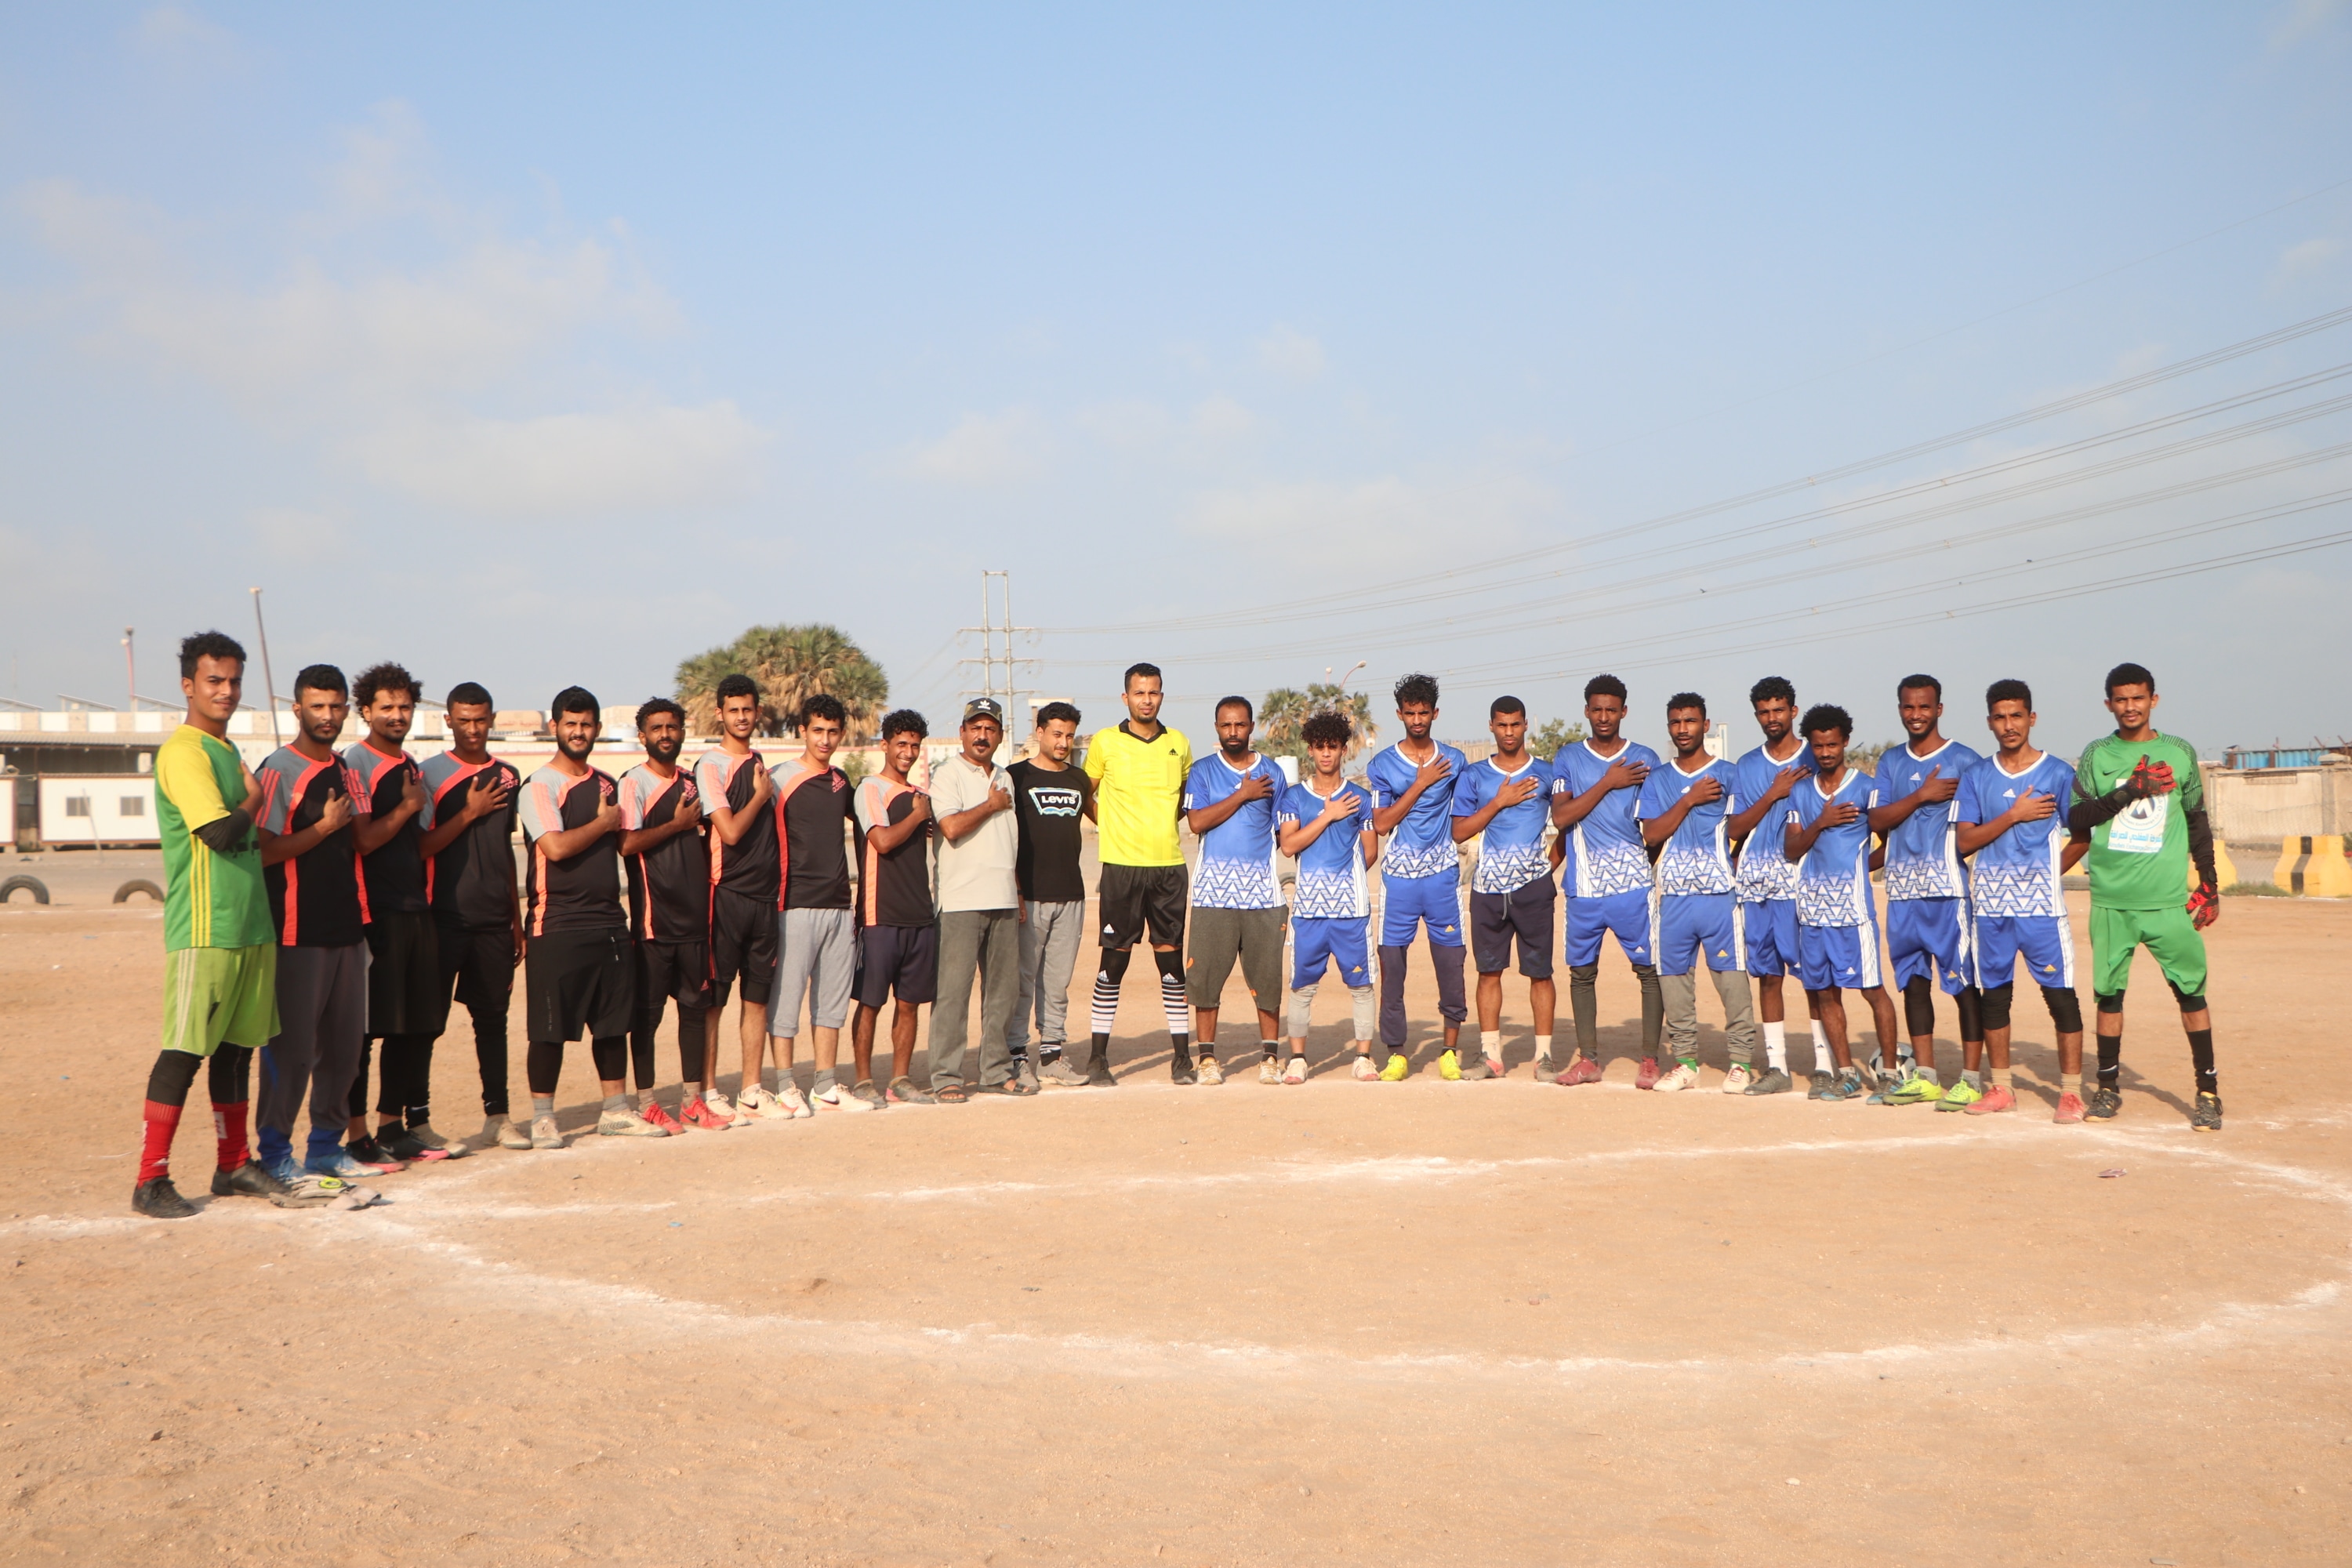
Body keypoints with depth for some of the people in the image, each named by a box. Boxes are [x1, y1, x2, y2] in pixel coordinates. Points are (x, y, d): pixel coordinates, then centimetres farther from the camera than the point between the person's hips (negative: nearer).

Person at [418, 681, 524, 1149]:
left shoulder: (508, 777, 13)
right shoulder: (429, 773, -1)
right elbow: (421, 847, -7)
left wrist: (517, 919, 18)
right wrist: (470, 812, -11)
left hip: (494, 920, 4)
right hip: (445, 919, -4)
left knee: (493, 1016, 9)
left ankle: (496, 1114, 16)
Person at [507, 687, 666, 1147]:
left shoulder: (607, 784, 15)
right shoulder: (540, 786, -7)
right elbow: (556, 847, -19)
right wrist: (603, 823, -7)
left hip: (609, 920, 7)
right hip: (557, 924, -6)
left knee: (614, 1020, 11)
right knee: (550, 1027, -1)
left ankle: (615, 1110, 22)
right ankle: (542, 1118, 9)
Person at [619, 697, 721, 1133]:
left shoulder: (693, 783, 15)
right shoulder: (634, 783, -5)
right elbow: (627, 844, -18)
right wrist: (676, 824, -10)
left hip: (695, 916, 6)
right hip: (654, 920, -6)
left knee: (696, 1006, 9)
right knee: (647, 1012, 0)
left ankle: (692, 1100, 17)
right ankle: (646, 1104, 8)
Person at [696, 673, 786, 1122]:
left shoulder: (761, 766, 16)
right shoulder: (710, 766, -6)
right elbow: (730, 832, -15)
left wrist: (780, 884, 8)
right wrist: (760, 796, -2)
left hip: (764, 895, 6)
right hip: (727, 895, -6)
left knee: (758, 996, 9)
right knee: (713, 997, -2)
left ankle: (751, 1090, 15)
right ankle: (708, 1093, 5)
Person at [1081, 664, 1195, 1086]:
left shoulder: (1179, 743, 9)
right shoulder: (1105, 742, 0)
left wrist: (1161, 824, 10)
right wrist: (1115, 830, 1)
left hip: (1169, 865, 3)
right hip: (1122, 866, -3)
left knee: (1171, 958, 5)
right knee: (1114, 959, -1)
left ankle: (1182, 1055, 11)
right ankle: (1099, 1057, 7)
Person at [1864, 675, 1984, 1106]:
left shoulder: (1964, 761, 0)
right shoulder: (1891, 763, 14)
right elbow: (1877, 820, 3)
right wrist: (1922, 796, -9)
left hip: (1949, 888, -5)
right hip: (1902, 889, 5)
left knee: (1964, 981, -5)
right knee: (1913, 979, 9)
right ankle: (1923, 1077, 17)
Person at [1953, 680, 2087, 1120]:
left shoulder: (2058, 774, 0)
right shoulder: (1977, 777, 8)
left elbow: (2082, 835, 4)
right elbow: (1964, 840, 0)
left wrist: (2051, 871, -3)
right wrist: (2014, 815, -9)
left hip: (2042, 904, -3)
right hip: (1991, 905, 3)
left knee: (2060, 994, -4)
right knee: (1993, 994, 9)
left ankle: (2071, 1092, 3)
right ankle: (2001, 1088, 19)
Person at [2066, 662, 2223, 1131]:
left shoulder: (2179, 752, 9)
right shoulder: (2097, 755, 7)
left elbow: (2197, 821, 15)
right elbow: (2075, 817, -2)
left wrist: (2209, 883, 12)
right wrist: (2131, 790, -12)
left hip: (2168, 899, 0)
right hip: (2110, 899, 1)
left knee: (2191, 988, -3)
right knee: (2109, 991, 5)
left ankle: (2208, 1092, 6)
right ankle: (2108, 1087, 16)